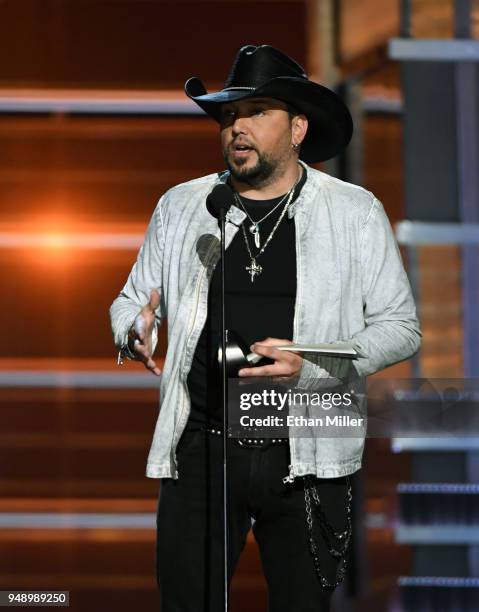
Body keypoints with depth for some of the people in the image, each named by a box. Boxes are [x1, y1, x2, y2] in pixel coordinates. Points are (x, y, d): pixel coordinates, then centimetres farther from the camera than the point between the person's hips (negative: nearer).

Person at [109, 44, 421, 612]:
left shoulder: (356, 212, 4)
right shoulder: (180, 206, 10)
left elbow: (400, 326, 3)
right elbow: (131, 300, 18)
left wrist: (310, 365, -14)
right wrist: (136, 331, -7)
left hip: (306, 455, -1)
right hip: (200, 451, 1)